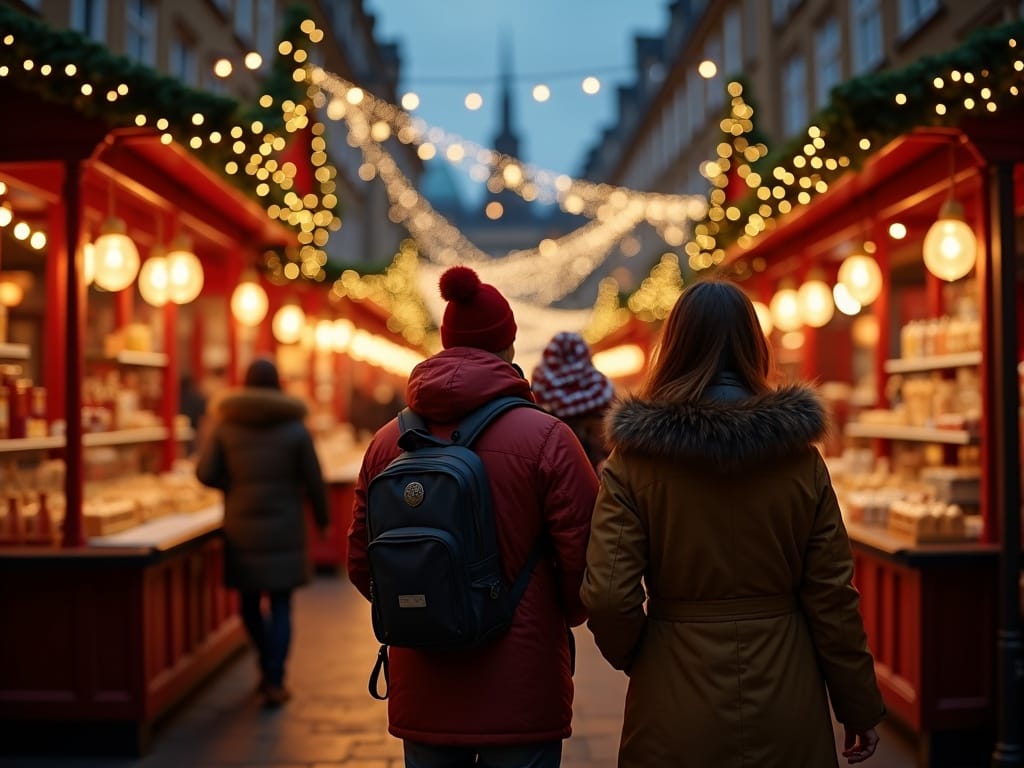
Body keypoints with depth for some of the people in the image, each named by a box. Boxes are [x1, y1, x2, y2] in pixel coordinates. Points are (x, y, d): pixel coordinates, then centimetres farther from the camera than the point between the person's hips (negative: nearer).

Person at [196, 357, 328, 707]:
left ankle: (269, 667, 33)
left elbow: (205, 473, -7)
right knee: (280, 606, 4)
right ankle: (274, 683, 0)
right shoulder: (295, 428, -4)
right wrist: (322, 520, 14)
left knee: (249, 602, 19)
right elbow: (313, 481, -1)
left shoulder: (224, 424, -1)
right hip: (283, 528, -2)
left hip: (241, 528, 2)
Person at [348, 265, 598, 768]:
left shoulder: (388, 440, -1)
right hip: (520, 691, -3)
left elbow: (360, 561, 4)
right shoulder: (546, 437, -12)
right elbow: (584, 556, -13)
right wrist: (566, 616, 9)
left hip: (422, 692, 4)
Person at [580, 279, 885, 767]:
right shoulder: (799, 456, -5)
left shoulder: (634, 460, -9)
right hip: (784, 698, 2)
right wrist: (859, 707, 8)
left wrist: (628, 655, 9)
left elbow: (608, 595, -13)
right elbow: (832, 592, -3)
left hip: (675, 705, -1)